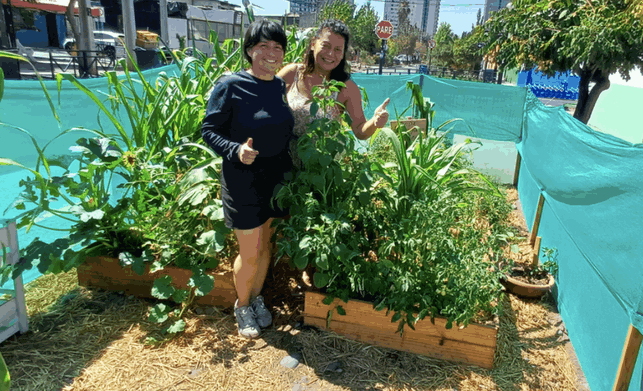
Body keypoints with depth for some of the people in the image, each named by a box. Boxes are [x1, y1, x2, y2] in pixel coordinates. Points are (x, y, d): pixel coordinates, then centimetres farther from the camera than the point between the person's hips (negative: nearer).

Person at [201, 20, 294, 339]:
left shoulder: (281, 86, 4)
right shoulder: (230, 86, -13)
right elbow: (209, 130, -11)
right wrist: (236, 150, -27)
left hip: (277, 180, 5)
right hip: (244, 182, -5)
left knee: (265, 245, 18)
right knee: (250, 253, 4)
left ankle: (256, 298, 40)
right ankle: (242, 305, 31)